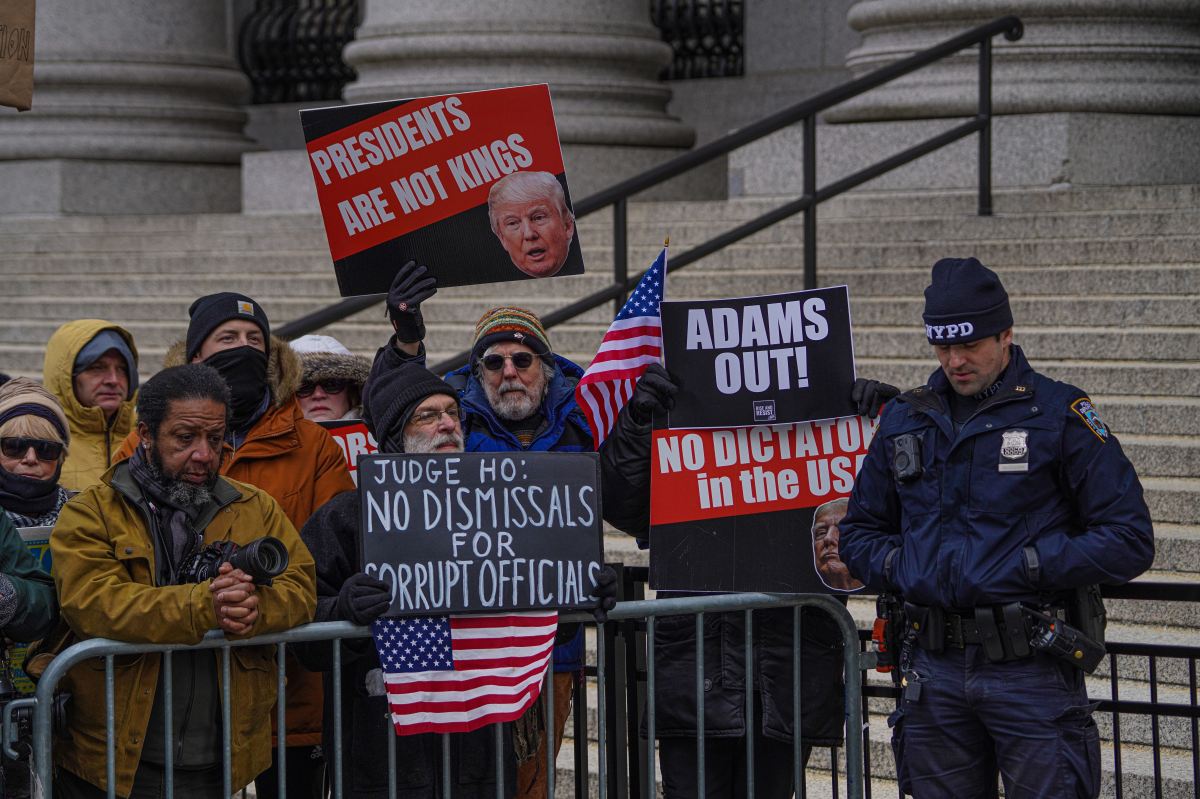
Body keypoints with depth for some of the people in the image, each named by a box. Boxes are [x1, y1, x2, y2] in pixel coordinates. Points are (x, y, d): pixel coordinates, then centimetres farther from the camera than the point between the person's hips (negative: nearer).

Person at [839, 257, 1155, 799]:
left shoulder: (1059, 415, -2)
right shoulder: (904, 421, 13)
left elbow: (1129, 541, -5)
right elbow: (859, 531, 22)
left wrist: (1027, 566, -12)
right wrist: (898, 568, 1)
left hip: (1031, 672, -4)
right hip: (934, 673, 5)